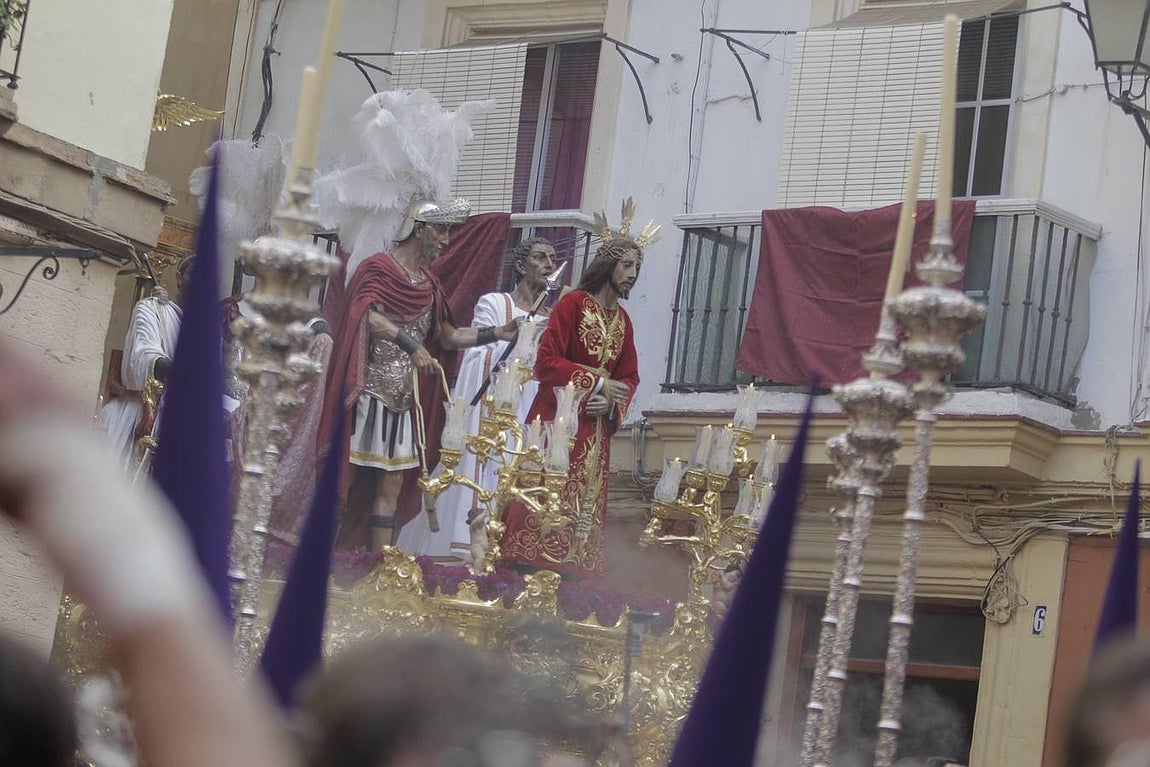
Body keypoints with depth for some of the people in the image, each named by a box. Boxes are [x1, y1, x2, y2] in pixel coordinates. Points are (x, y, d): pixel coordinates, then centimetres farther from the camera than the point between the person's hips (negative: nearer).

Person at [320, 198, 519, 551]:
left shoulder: (428, 284, 17)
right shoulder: (378, 267, -6)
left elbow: (447, 337, 19)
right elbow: (368, 316, -23)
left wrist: (496, 334, 9)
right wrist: (410, 344, -30)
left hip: (401, 396, 8)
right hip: (370, 387, -8)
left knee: (391, 483, 6)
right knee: (348, 480, -9)